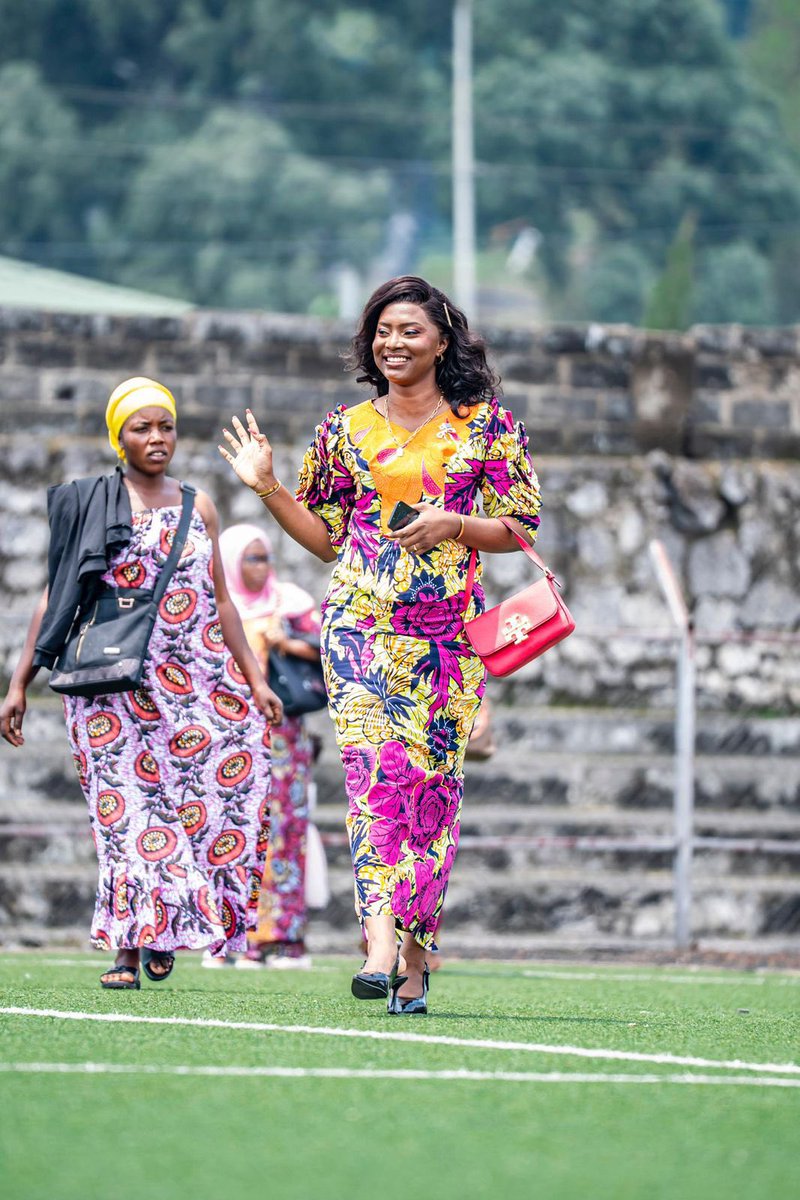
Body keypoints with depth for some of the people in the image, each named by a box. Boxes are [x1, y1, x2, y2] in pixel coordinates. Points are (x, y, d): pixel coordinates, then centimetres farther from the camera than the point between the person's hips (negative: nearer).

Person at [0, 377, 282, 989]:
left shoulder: (197, 508, 13)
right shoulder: (87, 506, 4)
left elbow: (220, 601, 17)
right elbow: (56, 596, 4)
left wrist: (255, 679, 11)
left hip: (196, 680, 3)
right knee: (126, 806, -8)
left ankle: (163, 930, 12)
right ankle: (127, 948, -8)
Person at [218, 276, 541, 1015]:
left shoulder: (487, 426, 7)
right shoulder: (347, 430, 13)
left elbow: (522, 529, 5)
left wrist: (453, 524, -10)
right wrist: (268, 489, 6)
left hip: (449, 631, 0)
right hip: (361, 622, 0)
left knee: (432, 784, -1)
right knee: (374, 768, -18)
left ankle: (416, 958, 9)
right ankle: (381, 946, -28)